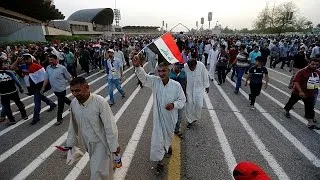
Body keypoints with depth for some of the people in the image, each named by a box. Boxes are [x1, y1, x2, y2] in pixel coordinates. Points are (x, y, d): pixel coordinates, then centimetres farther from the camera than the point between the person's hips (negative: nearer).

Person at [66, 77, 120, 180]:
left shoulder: (100, 102, -28)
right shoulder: (73, 103, -10)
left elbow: (110, 125, -22)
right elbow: (73, 125, 5)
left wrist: (114, 145, -15)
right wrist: (70, 143, 13)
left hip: (101, 142, -5)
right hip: (88, 143, 5)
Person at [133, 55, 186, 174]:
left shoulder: (176, 85, -18)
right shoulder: (155, 81, -15)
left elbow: (182, 100, -9)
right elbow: (143, 76, -30)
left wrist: (174, 104, -29)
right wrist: (137, 67, -49)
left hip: (171, 116, 1)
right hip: (158, 116, 0)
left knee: (169, 135, 26)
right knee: (157, 138, 6)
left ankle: (167, 146, 62)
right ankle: (160, 161, 28)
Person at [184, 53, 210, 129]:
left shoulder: (201, 66, -18)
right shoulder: (185, 67, -19)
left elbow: (205, 77, -4)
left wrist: (206, 86, 6)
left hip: (199, 88, 0)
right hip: (188, 89, 0)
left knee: (198, 104, -5)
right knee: (189, 105, 6)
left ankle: (196, 117, 26)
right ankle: (190, 120, 26)